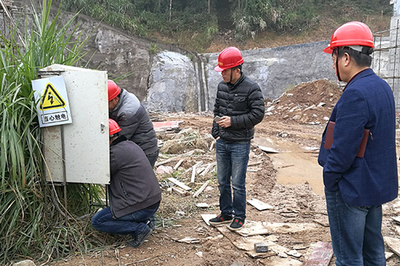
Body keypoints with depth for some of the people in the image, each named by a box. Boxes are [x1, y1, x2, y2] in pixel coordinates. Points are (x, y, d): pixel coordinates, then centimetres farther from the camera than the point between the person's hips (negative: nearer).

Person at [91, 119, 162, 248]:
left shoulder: (116, 152, -16)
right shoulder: (130, 144, 11)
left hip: (142, 206, -9)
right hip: (154, 200, 9)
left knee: (97, 222, 3)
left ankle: (140, 228, -6)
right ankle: (145, 219, 15)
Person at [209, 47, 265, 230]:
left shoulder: (251, 88, -12)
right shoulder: (222, 86, 7)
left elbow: (258, 114, -13)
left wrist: (233, 121, -18)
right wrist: (216, 130, 6)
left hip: (240, 143, -6)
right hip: (222, 142, 6)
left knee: (238, 183, 1)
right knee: (222, 181, 14)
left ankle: (239, 216, 19)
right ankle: (226, 213, 30)